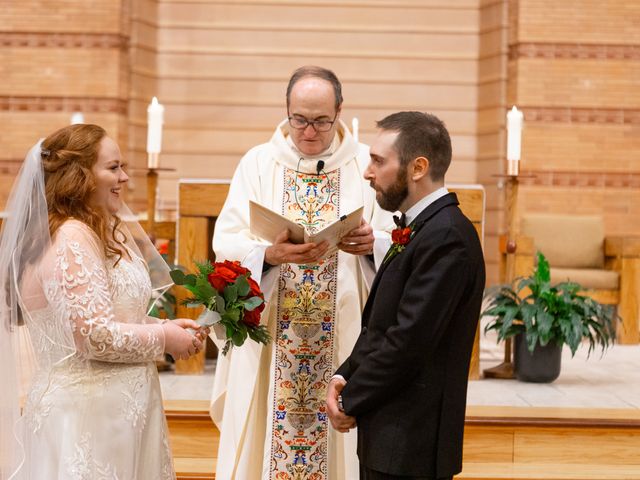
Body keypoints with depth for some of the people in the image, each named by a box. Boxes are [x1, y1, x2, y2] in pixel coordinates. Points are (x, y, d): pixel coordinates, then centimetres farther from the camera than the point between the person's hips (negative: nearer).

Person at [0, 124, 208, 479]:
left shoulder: (97, 234, 14)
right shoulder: (72, 238, -18)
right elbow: (96, 336, -23)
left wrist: (166, 328, 6)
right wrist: (164, 338, -10)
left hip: (115, 406, 10)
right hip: (86, 409, -10)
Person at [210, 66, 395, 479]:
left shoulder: (365, 165, 2)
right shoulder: (258, 163, 4)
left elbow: (397, 246, -2)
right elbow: (226, 243, -5)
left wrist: (372, 244, -24)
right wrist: (270, 254, -24)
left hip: (342, 340, 0)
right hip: (270, 341, 1)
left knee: (340, 440, 3)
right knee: (263, 439, 3)